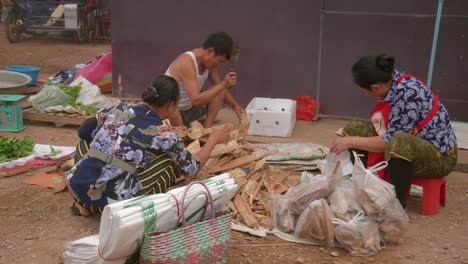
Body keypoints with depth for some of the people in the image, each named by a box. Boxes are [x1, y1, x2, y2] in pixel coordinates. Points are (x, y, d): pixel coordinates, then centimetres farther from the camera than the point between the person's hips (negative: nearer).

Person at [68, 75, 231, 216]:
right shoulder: (163, 134, -4)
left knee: (87, 140, 32)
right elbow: (192, 168, 9)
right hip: (110, 199, -5)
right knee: (172, 161, 7)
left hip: (75, 186, 5)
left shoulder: (120, 109, 9)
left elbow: (83, 132, 23)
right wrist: (214, 139, 23)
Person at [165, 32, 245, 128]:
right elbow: (196, 100, -37)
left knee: (220, 92, -5)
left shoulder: (210, 62, -4)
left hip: (189, 108, 8)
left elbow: (222, 89, 7)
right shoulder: (187, 63, -29)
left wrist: (236, 105, -11)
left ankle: (206, 128, -12)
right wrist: (223, 84, -35)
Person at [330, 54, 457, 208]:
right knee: (356, 128, -1)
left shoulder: (407, 92, -29)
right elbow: (382, 126, 9)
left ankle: (398, 204, -22)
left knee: (400, 143, -40)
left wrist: (352, 142, -21)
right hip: (412, 143, 9)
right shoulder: (389, 80, -5)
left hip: (439, 154, -9)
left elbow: (391, 140, -28)